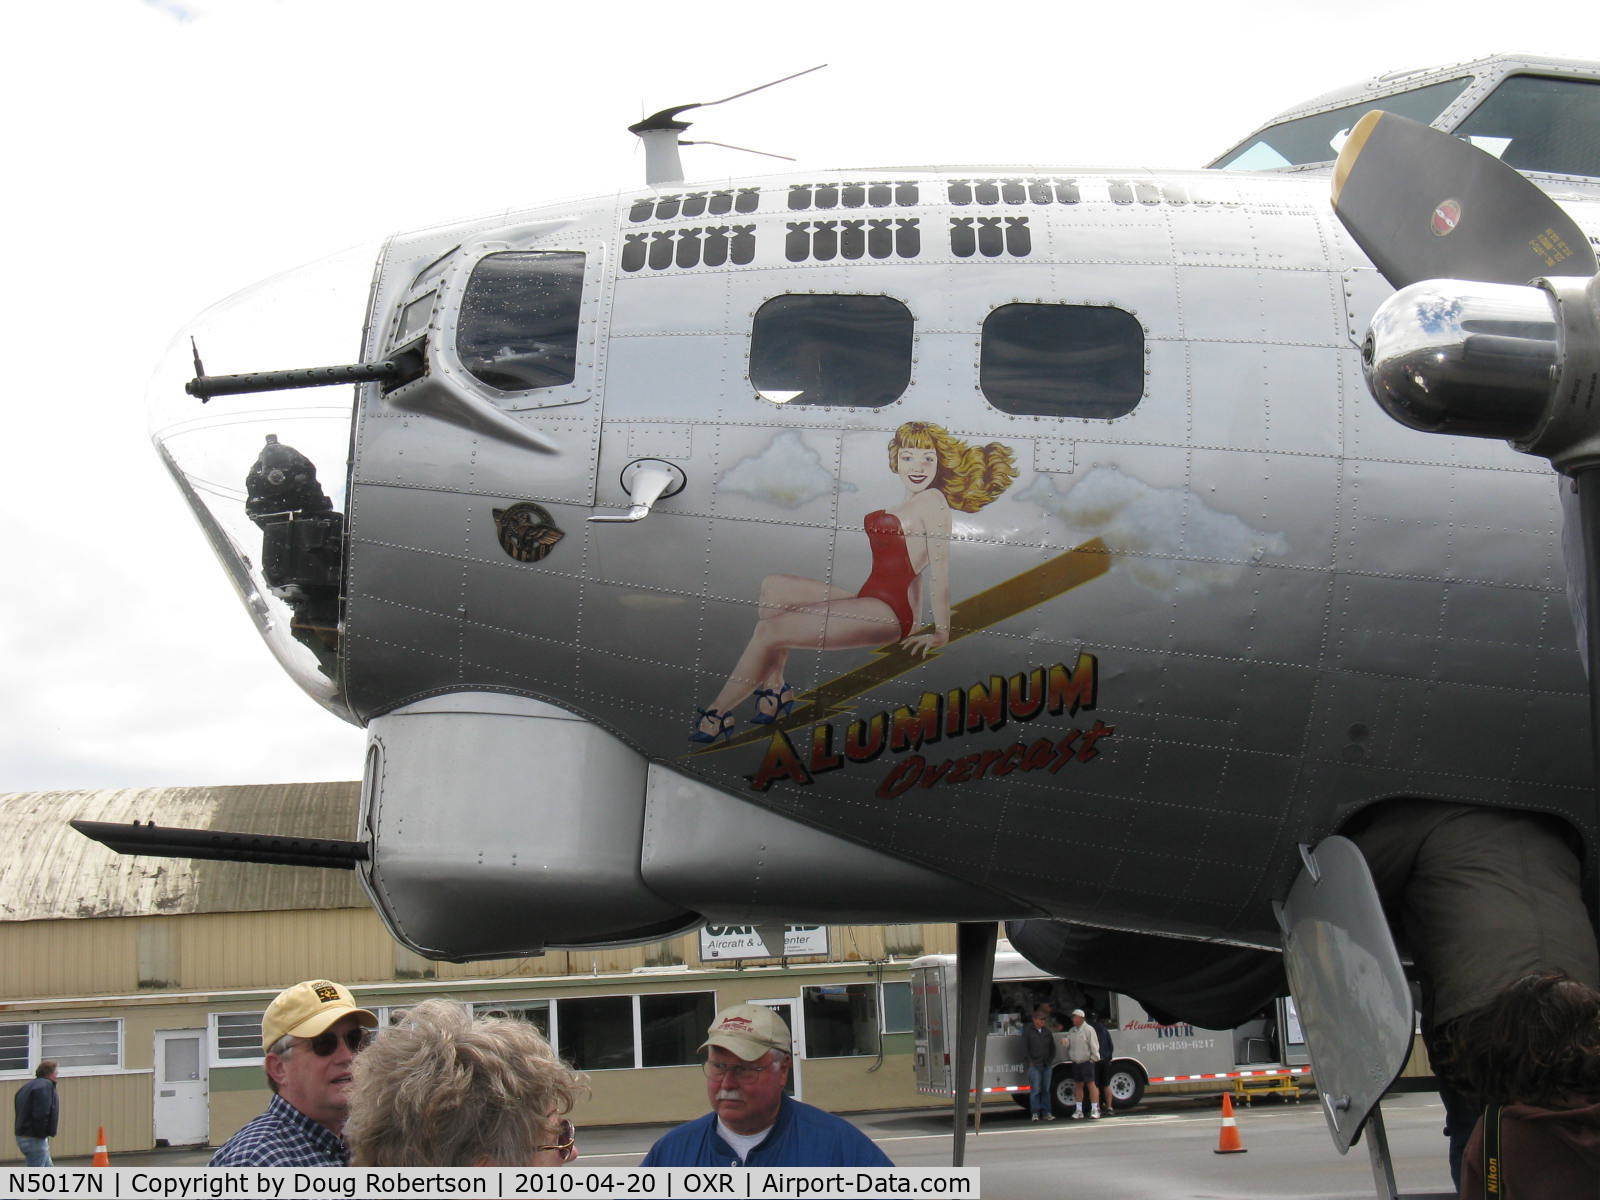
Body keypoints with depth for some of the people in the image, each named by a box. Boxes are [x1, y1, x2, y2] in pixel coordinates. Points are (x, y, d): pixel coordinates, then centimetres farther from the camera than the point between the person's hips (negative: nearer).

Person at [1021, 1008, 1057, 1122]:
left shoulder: (1047, 1031, 13)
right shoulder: (1028, 1032, -1)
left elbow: (1052, 1047, 20)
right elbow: (1024, 1049, -4)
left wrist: (1050, 1060, 9)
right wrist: (1030, 1062, -9)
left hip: (1046, 1065, 5)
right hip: (1034, 1065, -5)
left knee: (1046, 1090, 4)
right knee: (1035, 1090, -8)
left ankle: (1046, 1113, 7)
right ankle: (1035, 1113, -6)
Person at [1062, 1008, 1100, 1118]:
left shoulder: (1088, 1030, -6)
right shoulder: (1071, 1031, 14)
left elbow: (1094, 1046, -8)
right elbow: (1068, 1046, 20)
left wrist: (1094, 1058, -11)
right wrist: (1069, 1058, 10)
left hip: (1087, 1062, -6)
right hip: (1075, 1063, 6)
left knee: (1091, 1084, -8)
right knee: (1078, 1085, 9)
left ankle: (1095, 1110, -7)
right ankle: (1079, 1110, 14)